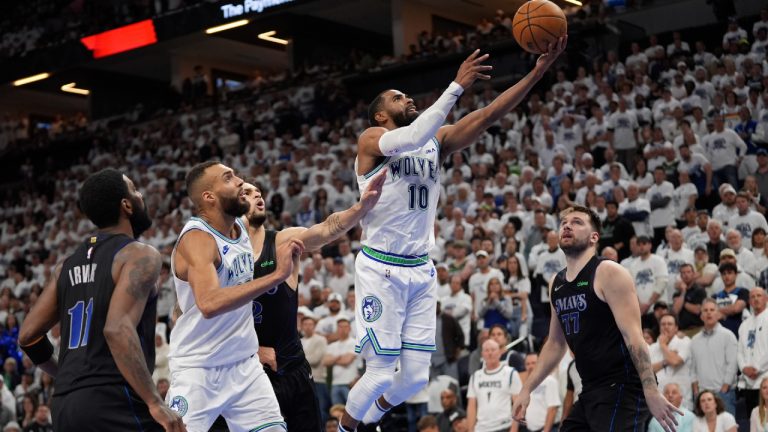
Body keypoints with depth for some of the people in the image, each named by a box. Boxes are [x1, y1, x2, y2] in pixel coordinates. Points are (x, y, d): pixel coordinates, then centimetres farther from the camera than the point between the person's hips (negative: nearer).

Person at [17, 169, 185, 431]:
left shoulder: (68, 265, 17)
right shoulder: (140, 255, -5)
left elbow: (28, 336, 16)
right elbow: (118, 328, -21)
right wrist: (155, 402, -21)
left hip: (65, 405, 8)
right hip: (114, 401, -8)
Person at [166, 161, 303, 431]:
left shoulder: (241, 226, 4)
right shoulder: (196, 238, -21)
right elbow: (209, 304, -38)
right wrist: (276, 275, -39)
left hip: (244, 366, 7)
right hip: (198, 371, -7)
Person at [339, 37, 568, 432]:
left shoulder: (438, 141, 10)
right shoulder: (371, 140, -6)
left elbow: (489, 115, -1)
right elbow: (412, 138, -28)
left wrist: (538, 71, -11)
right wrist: (457, 85, -29)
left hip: (421, 270, 6)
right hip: (381, 268, -6)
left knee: (416, 376, 5)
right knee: (381, 373, -5)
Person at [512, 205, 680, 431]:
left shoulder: (609, 273, -9)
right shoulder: (556, 284, 14)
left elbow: (633, 336, -18)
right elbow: (555, 344, 24)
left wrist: (652, 392, -25)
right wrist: (527, 389, 20)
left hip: (622, 389, -8)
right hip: (590, 392, 8)